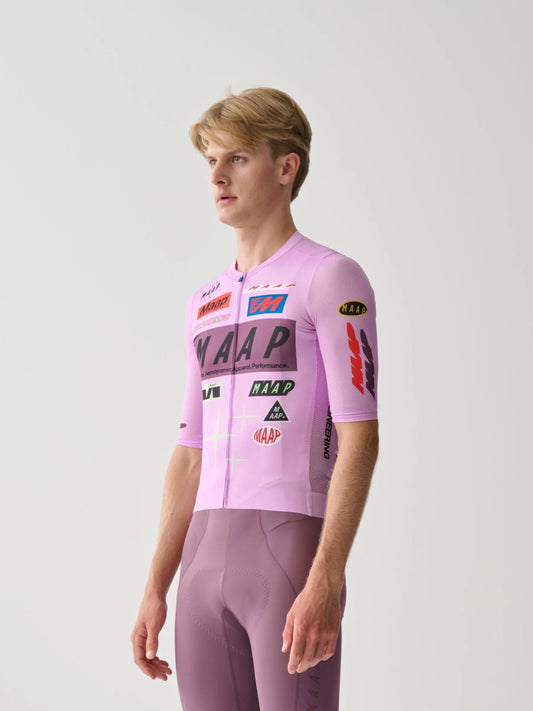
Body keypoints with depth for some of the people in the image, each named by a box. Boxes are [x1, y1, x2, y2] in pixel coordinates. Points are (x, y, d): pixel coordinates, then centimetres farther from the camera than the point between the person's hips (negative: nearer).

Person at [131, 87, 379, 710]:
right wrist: (156, 589, 14)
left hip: (293, 542, -6)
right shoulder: (205, 305, 19)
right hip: (206, 560, 6)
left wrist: (324, 583, -18)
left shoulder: (331, 278, -1)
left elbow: (358, 440, -9)